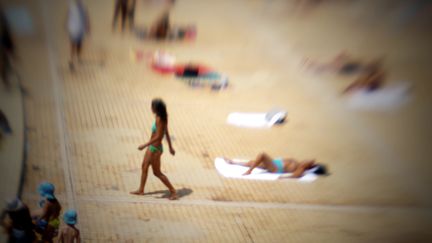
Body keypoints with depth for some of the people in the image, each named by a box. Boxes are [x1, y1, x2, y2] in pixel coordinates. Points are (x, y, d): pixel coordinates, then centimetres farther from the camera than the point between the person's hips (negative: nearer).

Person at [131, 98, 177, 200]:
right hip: (152, 147, 9)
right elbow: (167, 133, 9)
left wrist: (145, 145, -24)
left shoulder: (159, 120, -25)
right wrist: (170, 147, 17)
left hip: (155, 149, -9)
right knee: (144, 167, 20)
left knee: (157, 172, 3)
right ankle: (141, 190, 33)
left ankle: (173, 192, 10)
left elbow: (158, 137, -27)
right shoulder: (163, 118, 0)